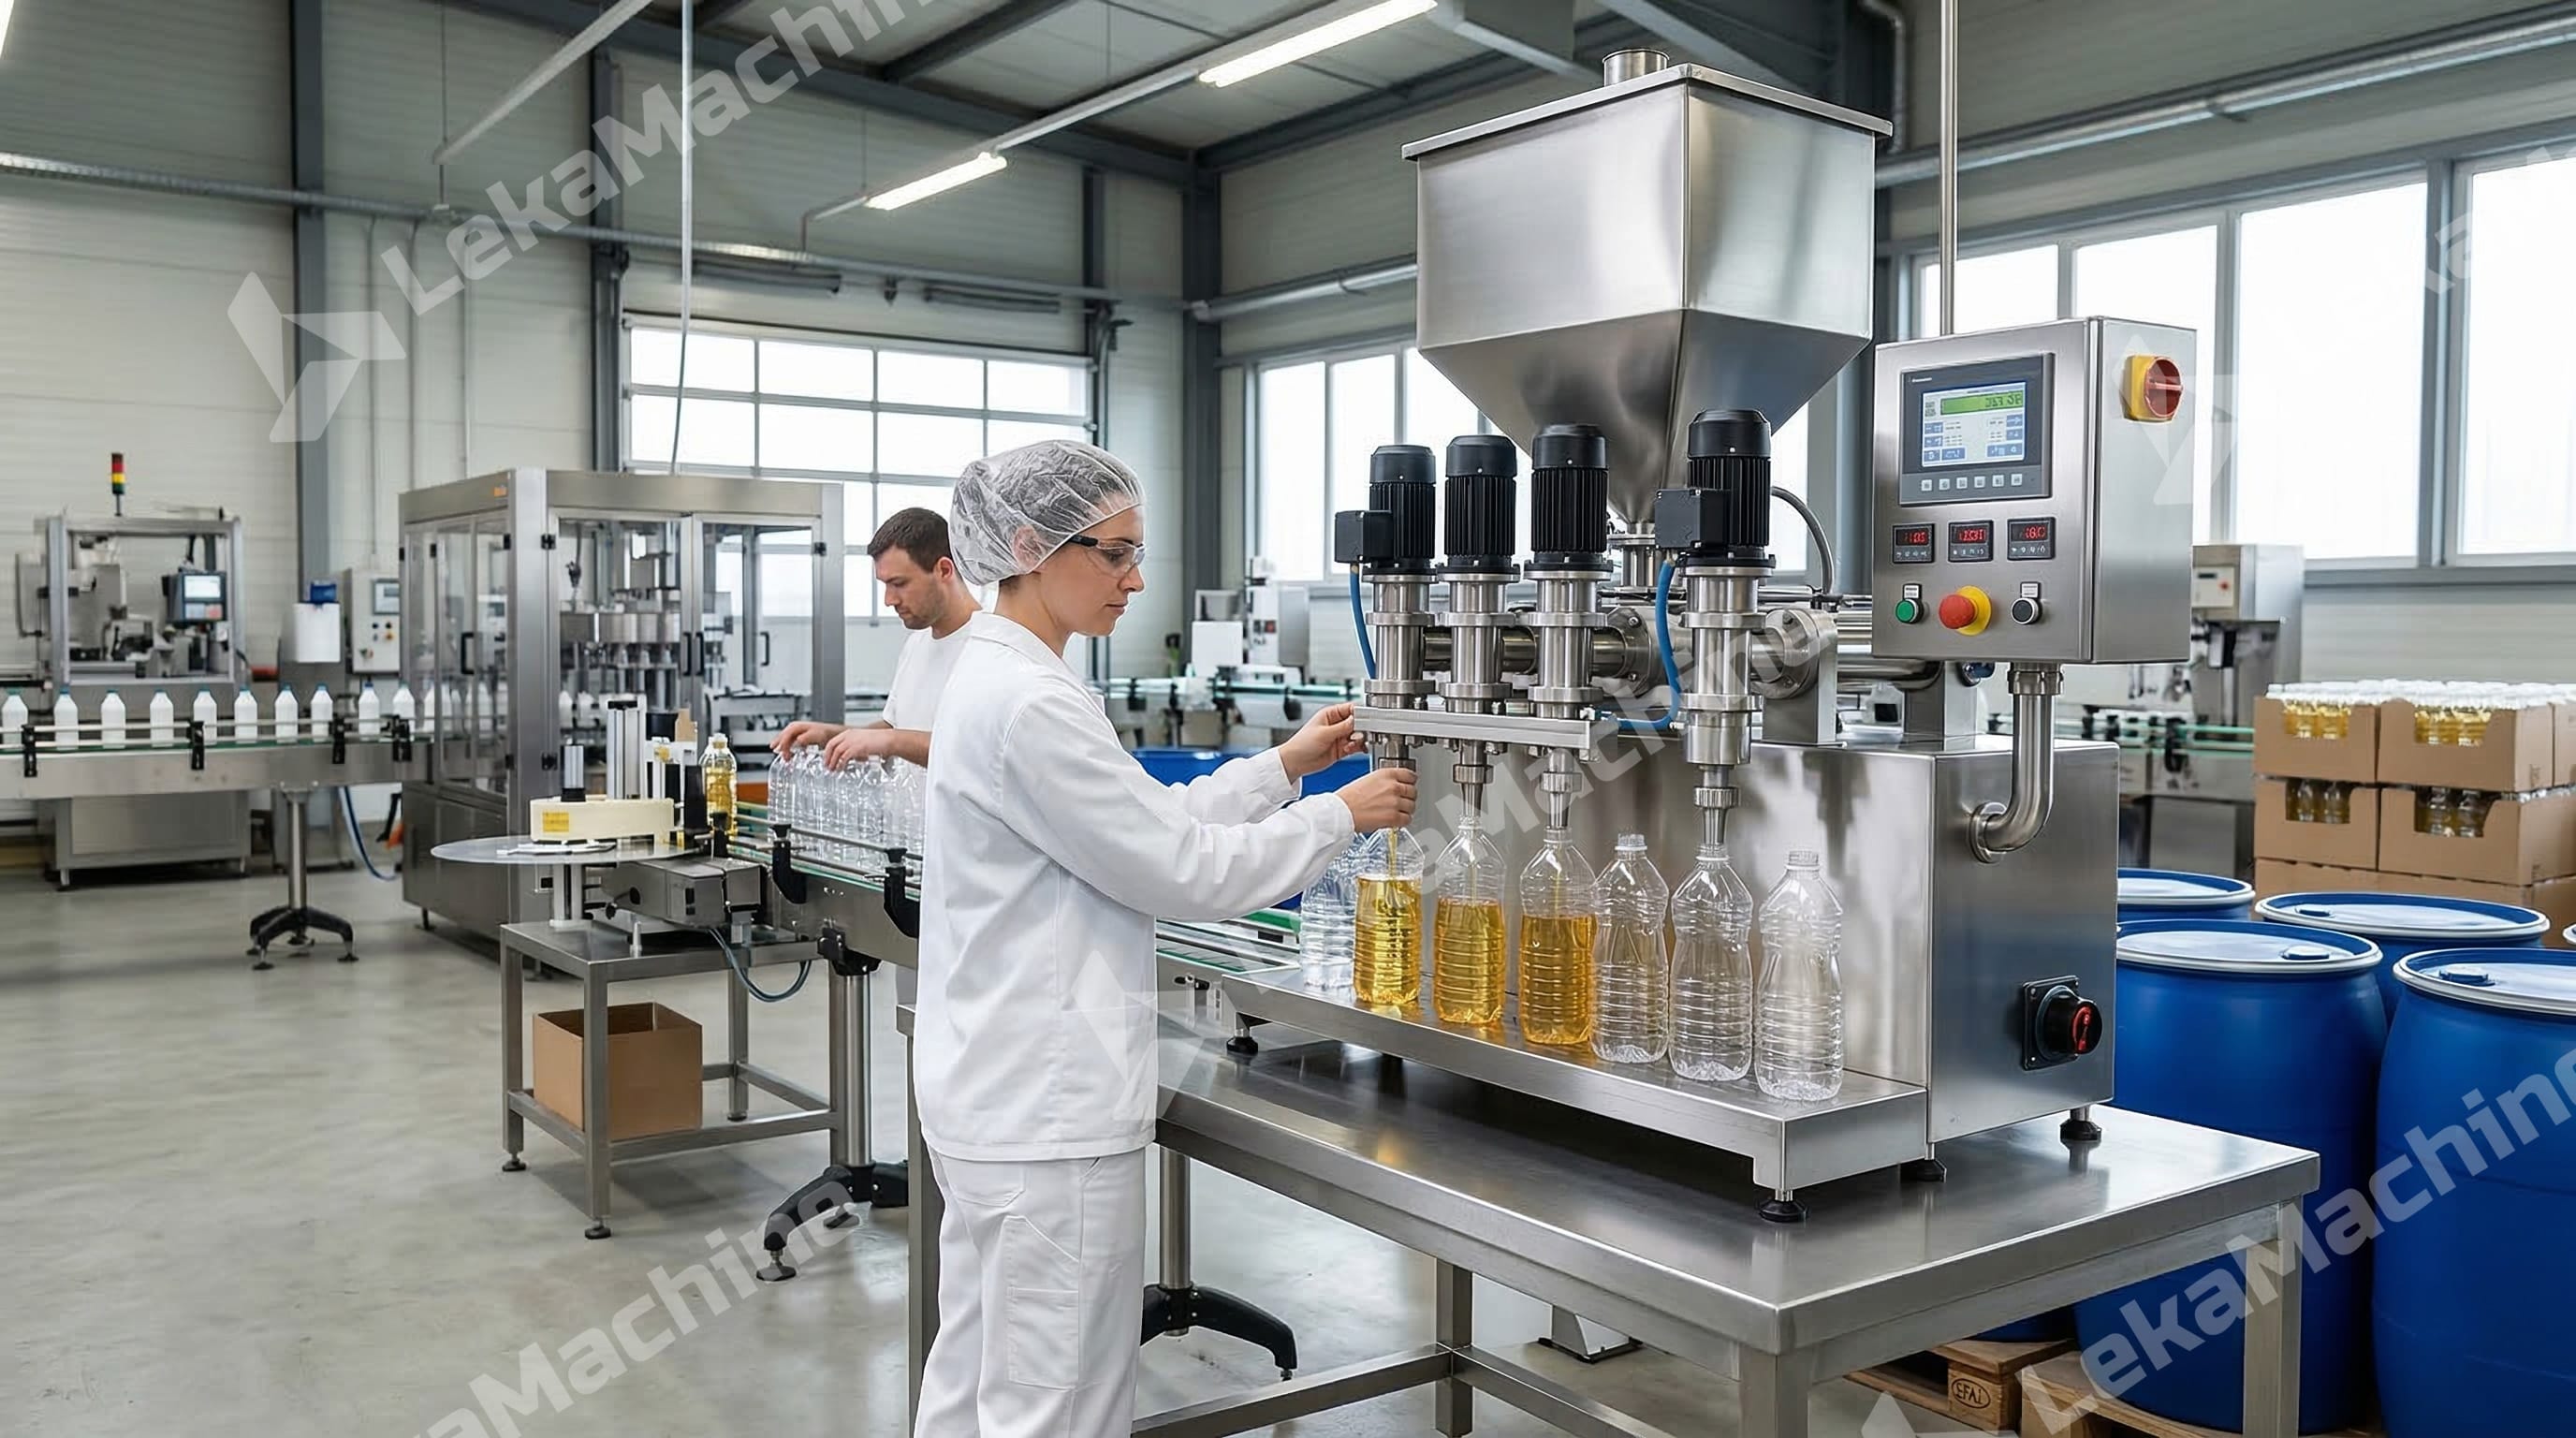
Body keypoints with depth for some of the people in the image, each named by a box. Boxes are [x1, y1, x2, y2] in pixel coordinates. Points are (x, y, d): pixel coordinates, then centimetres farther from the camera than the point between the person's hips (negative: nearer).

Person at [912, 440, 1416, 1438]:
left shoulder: (999, 676, 11)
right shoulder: (1027, 702, -21)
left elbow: (1144, 823, 14)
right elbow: (1174, 869, -17)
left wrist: (1287, 765, 11)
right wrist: (1341, 815, -6)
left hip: (997, 1086, 10)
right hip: (1051, 1100, -10)